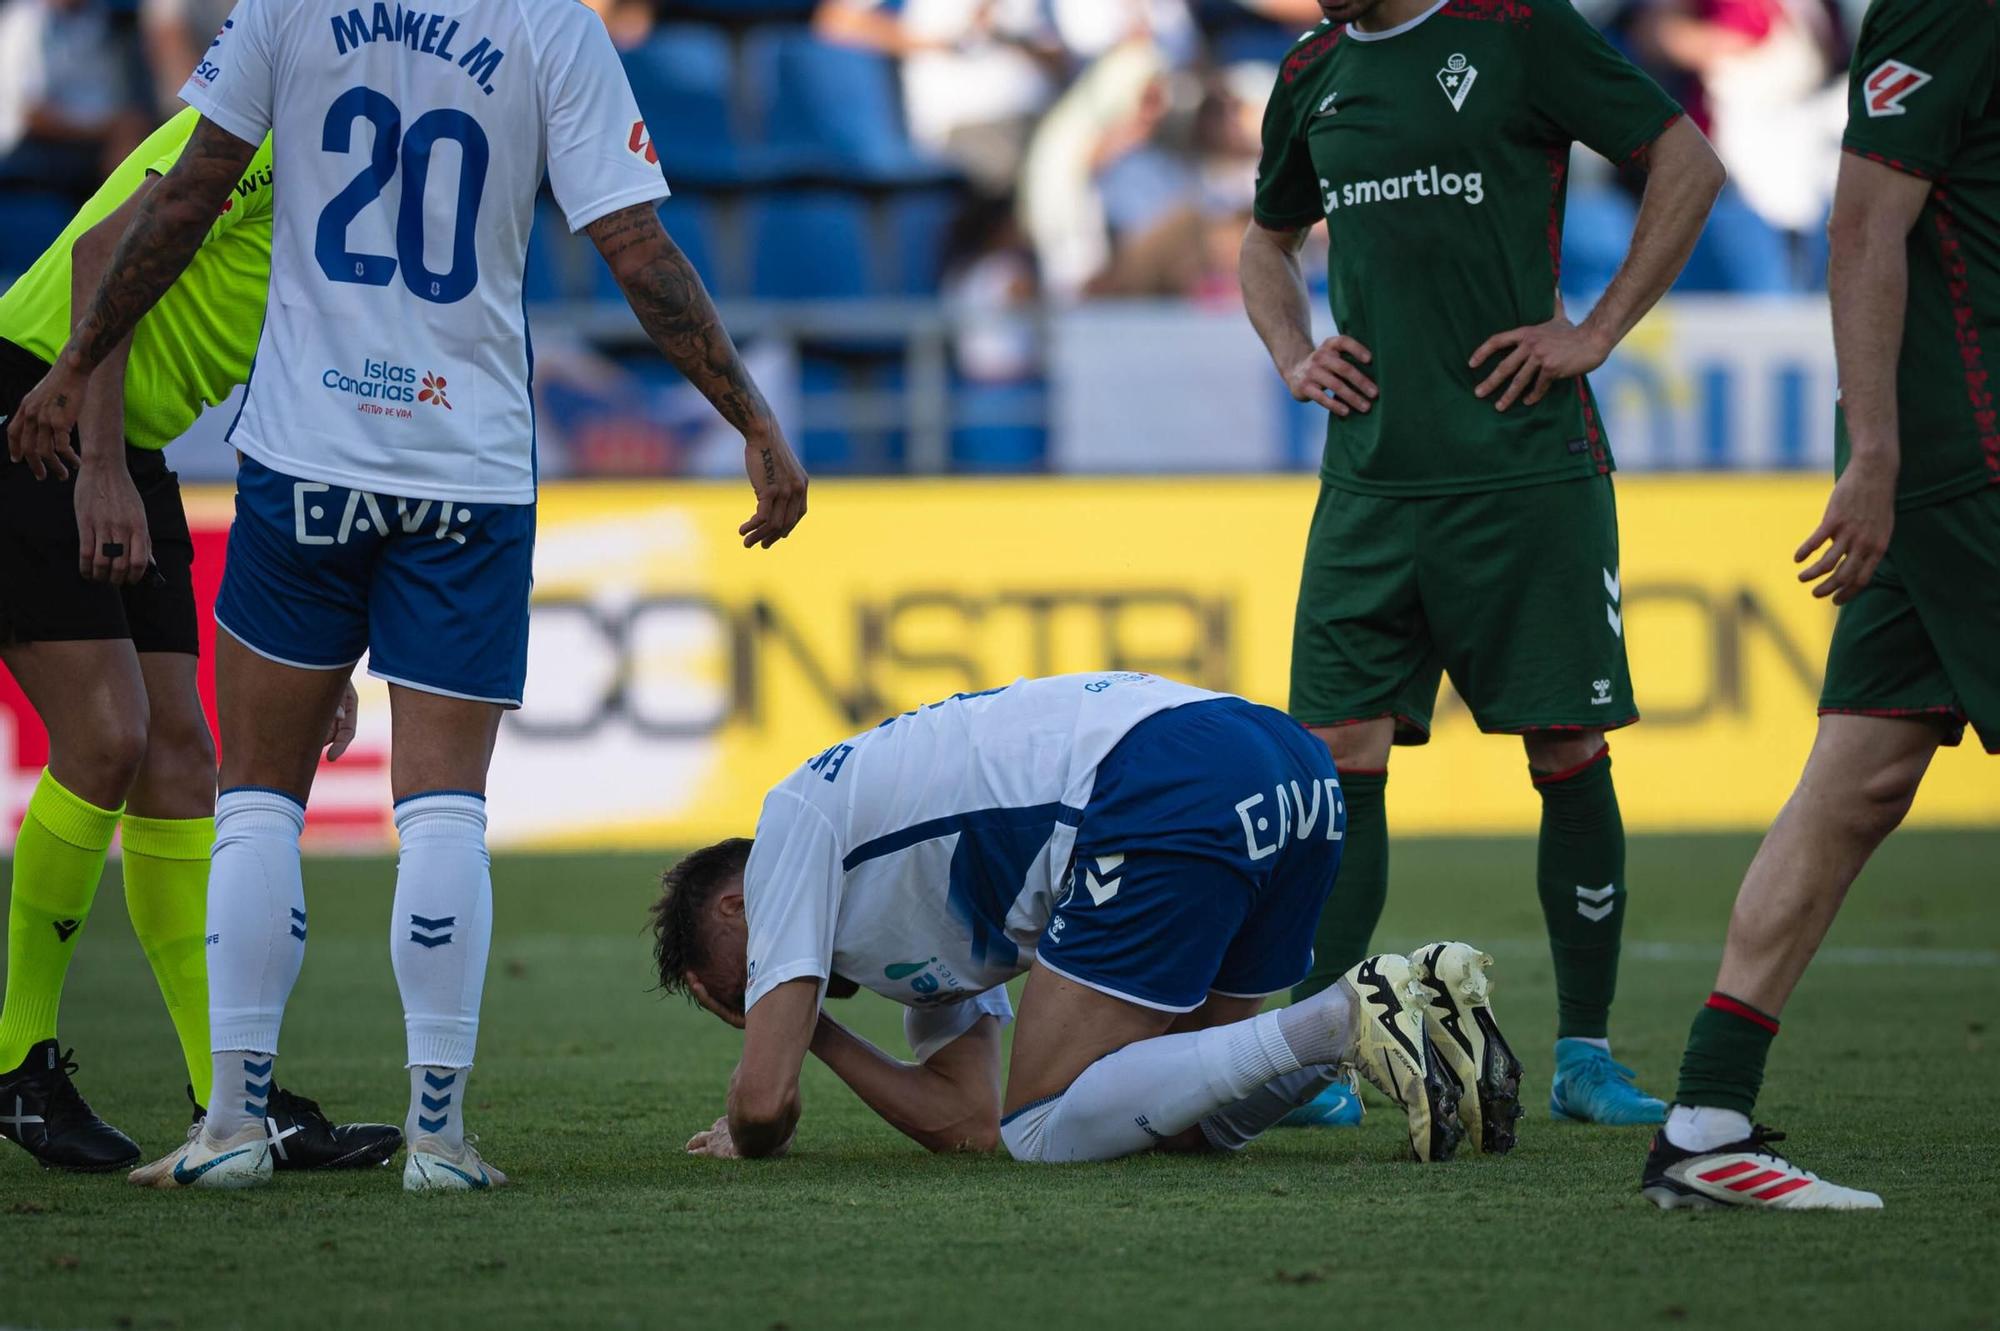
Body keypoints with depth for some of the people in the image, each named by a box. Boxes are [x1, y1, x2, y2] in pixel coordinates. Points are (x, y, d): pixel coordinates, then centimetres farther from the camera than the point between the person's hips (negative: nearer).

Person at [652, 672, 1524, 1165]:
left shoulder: (792, 823, 14)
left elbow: (765, 1096, 6)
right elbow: (968, 1122, 30)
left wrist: (744, 1143, 27)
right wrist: (819, 1037, 35)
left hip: (1171, 787, -9)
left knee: (1044, 1129, -4)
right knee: (1177, 1118, 19)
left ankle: (1345, 1020, -16)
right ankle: (1422, 997, 2)